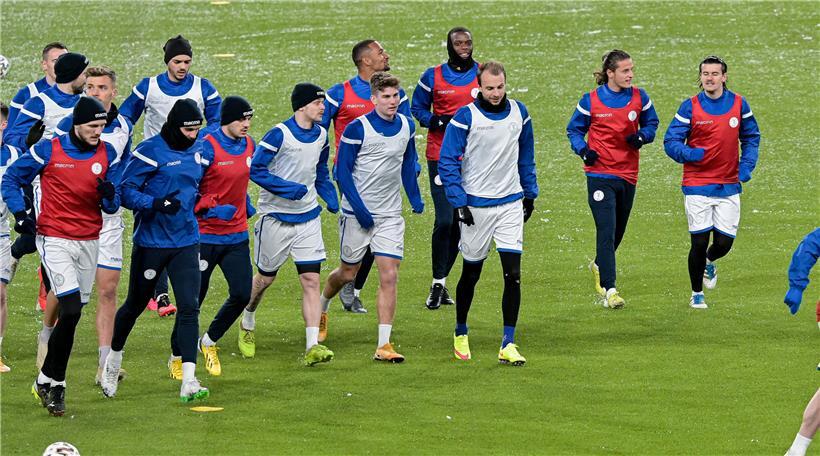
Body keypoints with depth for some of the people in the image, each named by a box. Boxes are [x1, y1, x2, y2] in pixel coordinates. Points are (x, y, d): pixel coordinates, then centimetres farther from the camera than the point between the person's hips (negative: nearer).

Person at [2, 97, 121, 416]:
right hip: (55, 240, -5)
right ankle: (52, 382, -6)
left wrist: (109, 195, -17)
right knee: (71, 310, -17)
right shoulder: (48, 150, -7)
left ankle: (49, 381, 17)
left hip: (89, 242, 5)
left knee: (73, 312, 6)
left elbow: (111, 207, 6)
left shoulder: (108, 155, 4)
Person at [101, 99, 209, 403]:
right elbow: (125, 191, -16)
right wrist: (157, 203, -28)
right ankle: (113, 360, 37)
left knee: (189, 307, -9)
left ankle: (189, 381, -14)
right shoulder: (150, 151, -13)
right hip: (151, 241, -4)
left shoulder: (198, 151, 7)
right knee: (136, 304, 11)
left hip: (186, 242, 4)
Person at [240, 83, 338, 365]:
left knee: (311, 280, -8)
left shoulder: (321, 135, 5)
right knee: (265, 277, 12)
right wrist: (290, 189, -22)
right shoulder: (280, 135, -16)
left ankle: (312, 346, -13)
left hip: (308, 218, 4)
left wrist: (332, 199, 5)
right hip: (276, 217, -4)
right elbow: (256, 170, -16)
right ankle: (247, 326, 40)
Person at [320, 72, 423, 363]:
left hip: (390, 215, 3)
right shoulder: (357, 129, -14)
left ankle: (384, 345, -7)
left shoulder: (407, 126, 2)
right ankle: (321, 305, 44)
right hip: (357, 214, -3)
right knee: (348, 273, 11)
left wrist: (415, 198, 10)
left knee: (389, 276, -7)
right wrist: (360, 208, -17)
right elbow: (342, 172, -12)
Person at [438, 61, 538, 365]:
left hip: (511, 204, 3)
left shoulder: (519, 113, 3)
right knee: (471, 274, 9)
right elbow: (447, 162, -8)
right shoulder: (465, 117, -10)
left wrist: (530, 193, 16)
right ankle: (460, 334, 30)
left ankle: (508, 345, -7)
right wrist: (459, 202, -13)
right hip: (476, 206, -2)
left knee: (513, 274, -9)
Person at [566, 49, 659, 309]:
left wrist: (642, 137, -9)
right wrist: (583, 150, -14)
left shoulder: (639, 98, 1)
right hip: (600, 174, -4)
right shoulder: (591, 101, -5)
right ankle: (609, 289, -13)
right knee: (607, 231, -13)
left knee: (618, 231, 16)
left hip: (628, 175, 4)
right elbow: (574, 130, 6)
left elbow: (651, 124, 14)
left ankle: (599, 266, 45)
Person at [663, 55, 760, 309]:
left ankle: (709, 262, 37)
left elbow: (751, 137, 16)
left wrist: (746, 165, 0)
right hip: (697, 186, -2)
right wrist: (690, 154, -25)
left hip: (729, 187, 2)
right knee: (699, 242, -4)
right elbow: (670, 142, -4)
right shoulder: (690, 107, -5)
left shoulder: (739, 104, 3)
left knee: (724, 243, 0)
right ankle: (697, 294, 16)